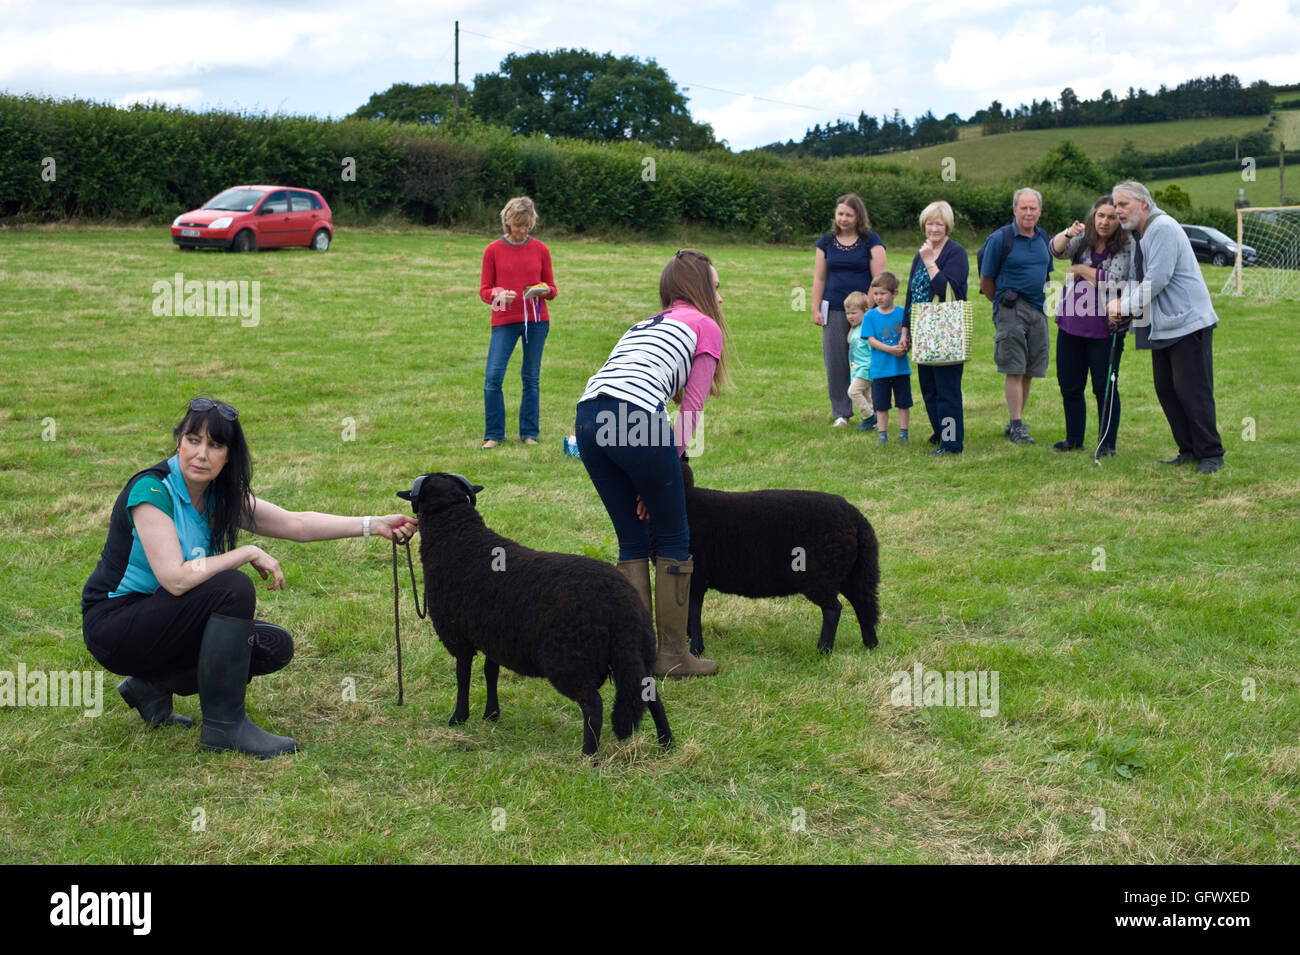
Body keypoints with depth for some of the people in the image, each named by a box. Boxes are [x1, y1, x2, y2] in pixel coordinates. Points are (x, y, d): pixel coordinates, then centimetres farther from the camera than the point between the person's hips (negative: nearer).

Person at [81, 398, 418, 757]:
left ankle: (153, 686, 5)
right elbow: (175, 578, -30)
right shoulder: (151, 490, -22)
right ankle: (224, 726, -20)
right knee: (233, 588, -27)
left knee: (275, 647, -2)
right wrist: (249, 553, -22)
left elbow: (294, 523, -1)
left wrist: (374, 525, -8)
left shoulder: (221, 496, 1)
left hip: (162, 620, 8)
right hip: (114, 626, -8)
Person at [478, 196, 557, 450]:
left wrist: (544, 291, -12)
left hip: (537, 320, 1)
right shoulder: (493, 250, 4)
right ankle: (494, 434, 3)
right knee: (493, 377, -10)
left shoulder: (540, 250, 7)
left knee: (531, 379, 4)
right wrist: (498, 294, -17)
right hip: (504, 321, -1)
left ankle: (529, 433, 15)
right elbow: (484, 291, 5)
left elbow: (552, 290, 12)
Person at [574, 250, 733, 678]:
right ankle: (673, 655, 12)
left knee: (632, 542, 17)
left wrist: (656, 471, 21)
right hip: (637, 418, -6)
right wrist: (663, 472, 9)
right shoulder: (706, 326, 17)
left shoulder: (647, 324, 35)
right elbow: (691, 409, 8)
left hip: (588, 418, 7)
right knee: (674, 540, 8)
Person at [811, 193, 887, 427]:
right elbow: (819, 278, 13)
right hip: (834, 311, 3)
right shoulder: (827, 241, 10)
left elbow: (879, 279, -1)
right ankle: (841, 413, 11)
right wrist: (816, 309, 7)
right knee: (835, 362, 2)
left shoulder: (871, 241, 2)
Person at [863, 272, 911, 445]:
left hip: (901, 367, 1)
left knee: (903, 402, 7)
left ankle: (903, 432, 17)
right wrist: (890, 349, -20)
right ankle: (883, 433, 14)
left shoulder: (902, 313, 1)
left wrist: (904, 346, -21)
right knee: (881, 404, 5)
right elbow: (871, 340, -8)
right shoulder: (870, 316, -1)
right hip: (880, 369, -1)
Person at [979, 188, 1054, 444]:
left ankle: (1016, 422, 15)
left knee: (1029, 372, 7)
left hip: (1038, 310, 6)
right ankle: (1017, 425, -5)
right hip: (1011, 310, -6)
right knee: (1014, 370, -8)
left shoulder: (1043, 239, 11)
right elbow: (986, 280, -1)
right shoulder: (1000, 239, -7)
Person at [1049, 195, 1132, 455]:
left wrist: (1080, 270, -10)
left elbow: (1113, 282, -19)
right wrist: (1069, 233, -35)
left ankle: (1107, 443, 12)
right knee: (1069, 386, 12)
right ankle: (1074, 439, 26)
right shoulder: (1083, 238, 3)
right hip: (1071, 325, 5)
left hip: (1105, 330, -5)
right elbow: (1057, 249, -14)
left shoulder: (1125, 249, -8)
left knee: (1105, 388, 1)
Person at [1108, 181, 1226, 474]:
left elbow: (1157, 279, -21)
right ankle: (1188, 449, 17)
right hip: (1162, 327, 10)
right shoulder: (1138, 235, 16)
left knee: (1192, 392, -8)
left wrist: (1126, 307, -13)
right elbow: (1136, 277, 22)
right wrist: (1121, 302, 2)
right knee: (1166, 390, 9)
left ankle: (1211, 454, -2)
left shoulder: (1163, 228, -15)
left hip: (1188, 322, -10)